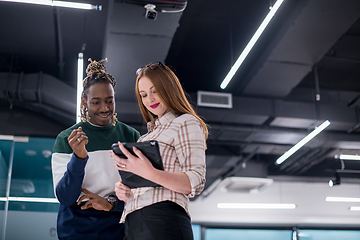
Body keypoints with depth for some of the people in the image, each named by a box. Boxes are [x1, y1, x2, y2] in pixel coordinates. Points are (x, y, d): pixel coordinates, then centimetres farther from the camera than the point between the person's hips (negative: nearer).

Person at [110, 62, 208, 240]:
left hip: (162, 220, -7)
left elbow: (195, 182, -11)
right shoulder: (152, 132, 25)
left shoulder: (186, 123, 1)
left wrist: (149, 173, -25)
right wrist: (123, 190, 4)